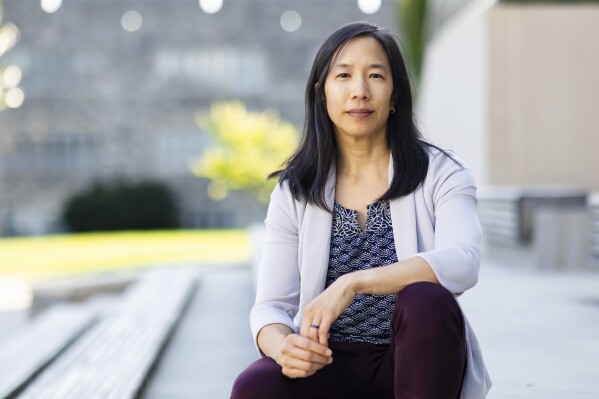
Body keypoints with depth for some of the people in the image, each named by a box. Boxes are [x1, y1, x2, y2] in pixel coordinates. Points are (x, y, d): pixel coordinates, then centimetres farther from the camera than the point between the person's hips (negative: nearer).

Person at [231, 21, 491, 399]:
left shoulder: (440, 172, -2)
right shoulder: (294, 192, 4)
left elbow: (463, 262, -21)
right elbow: (271, 306, -2)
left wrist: (353, 283, -33)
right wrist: (282, 345, -27)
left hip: (415, 359, -1)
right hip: (329, 364, 1)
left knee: (426, 300, -34)